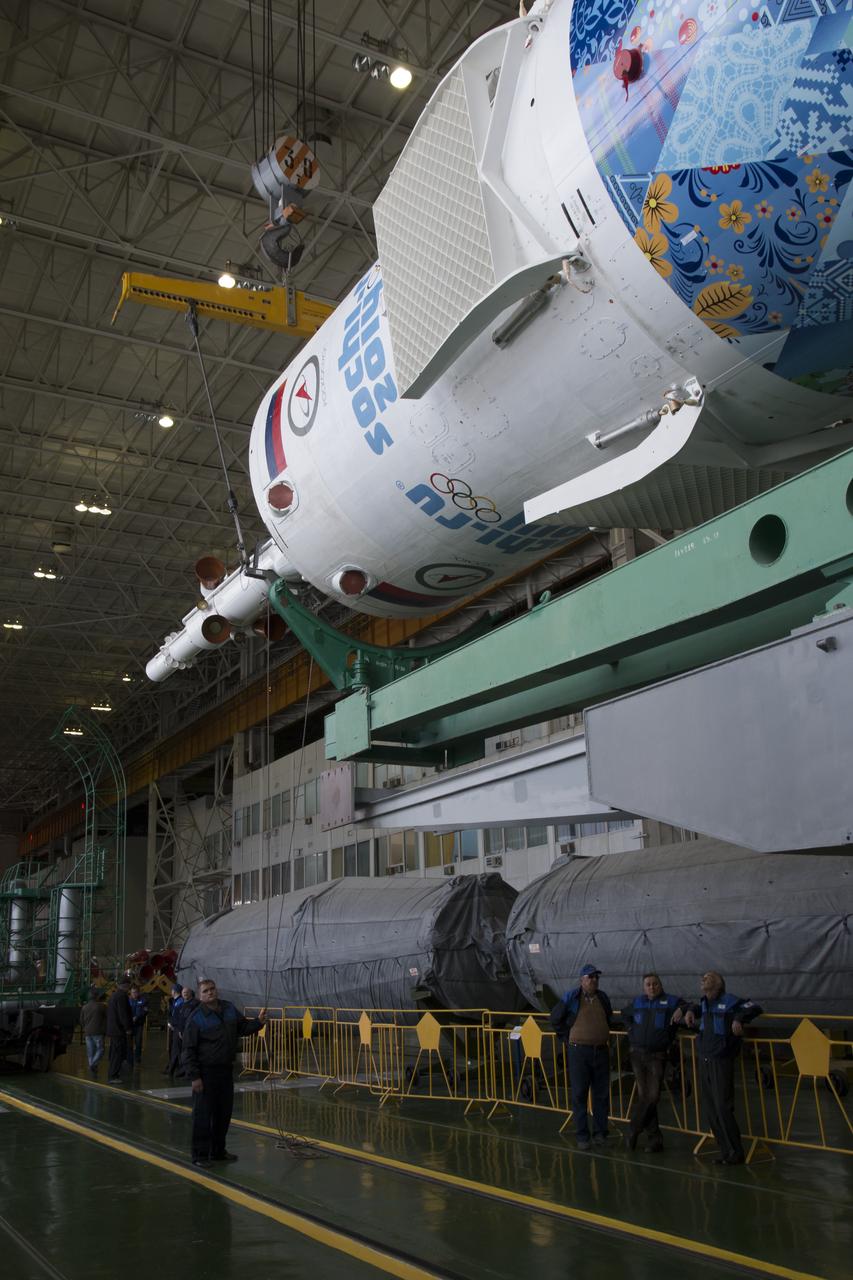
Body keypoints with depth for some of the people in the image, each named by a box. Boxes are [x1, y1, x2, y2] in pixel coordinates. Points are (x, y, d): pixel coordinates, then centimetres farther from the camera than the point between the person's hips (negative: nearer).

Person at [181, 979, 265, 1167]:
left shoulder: (229, 1008, 7)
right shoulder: (196, 1018, -12)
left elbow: (243, 1027, 21)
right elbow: (188, 1050, -12)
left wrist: (258, 1022, 1)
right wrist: (194, 1076, -16)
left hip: (226, 1070, 7)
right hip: (206, 1072, -7)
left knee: (224, 1113, 15)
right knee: (203, 1115, -4)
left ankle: (218, 1150, 29)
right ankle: (200, 1155, 6)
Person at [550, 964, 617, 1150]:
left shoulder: (602, 998, 8)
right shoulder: (571, 998, -5)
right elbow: (555, 1018, 5)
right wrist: (567, 1038, 5)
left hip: (601, 1051, 4)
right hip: (579, 1052, -4)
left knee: (601, 1094, 7)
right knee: (579, 1095, 0)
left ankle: (600, 1133, 19)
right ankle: (582, 1136, 7)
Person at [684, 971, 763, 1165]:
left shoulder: (729, 1001, -11)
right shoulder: (705, 1003, 12)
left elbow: (755, 1008, -19)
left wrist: (739, 1018, -34)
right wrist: (691, 1011, 14)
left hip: (721, 1061, -8)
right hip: (704, 1060, 8)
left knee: (723, 1108, -8)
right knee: (710, 1110, 9)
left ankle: (736, 1153, 4)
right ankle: (726, 1151, 18)